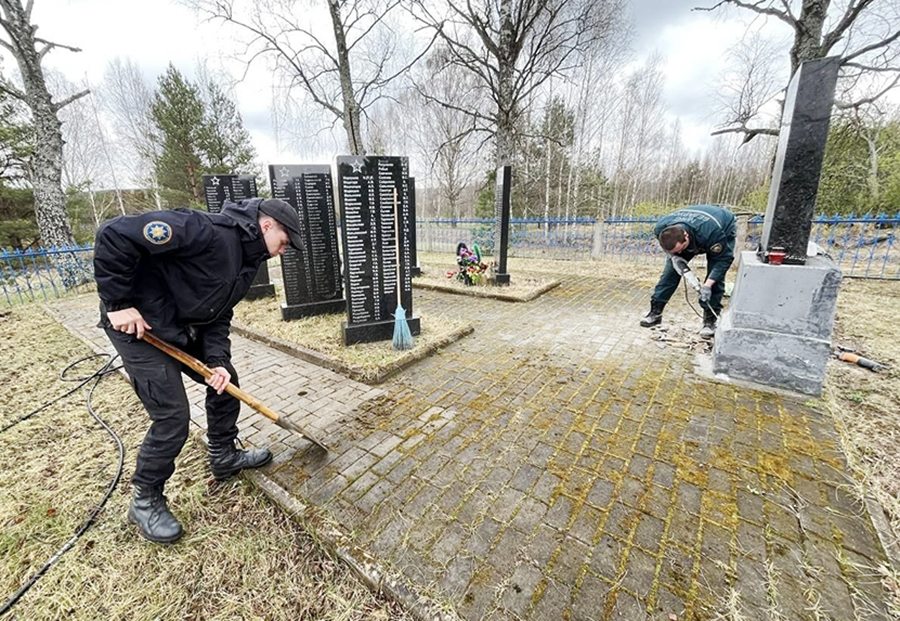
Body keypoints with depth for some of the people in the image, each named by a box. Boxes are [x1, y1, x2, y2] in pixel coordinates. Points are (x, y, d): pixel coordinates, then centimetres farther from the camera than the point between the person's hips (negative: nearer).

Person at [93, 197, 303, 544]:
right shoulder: (208, 231, -27)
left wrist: (217, 361, -9)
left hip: (185, 328, 9)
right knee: (173, 417, -6)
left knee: (225, 381, 14)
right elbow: (115, 235, -28)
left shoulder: (247, 260, 3)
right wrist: (118, 303, -23)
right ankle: (145, 501, 19)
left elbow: (218, 315, 4)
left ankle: (224, 457, 35)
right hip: (138, 325, -9)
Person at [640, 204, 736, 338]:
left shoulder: (711, 231, -45)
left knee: (715, 278, -16)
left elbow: (724, 258, -32)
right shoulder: (661, 229, -33)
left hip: (723, 232, -3)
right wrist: (674, 256, -29)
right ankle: (655, 312, -1)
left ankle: (710, 321, -7)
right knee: (671, 268, -6)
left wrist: (707, 284, -41)